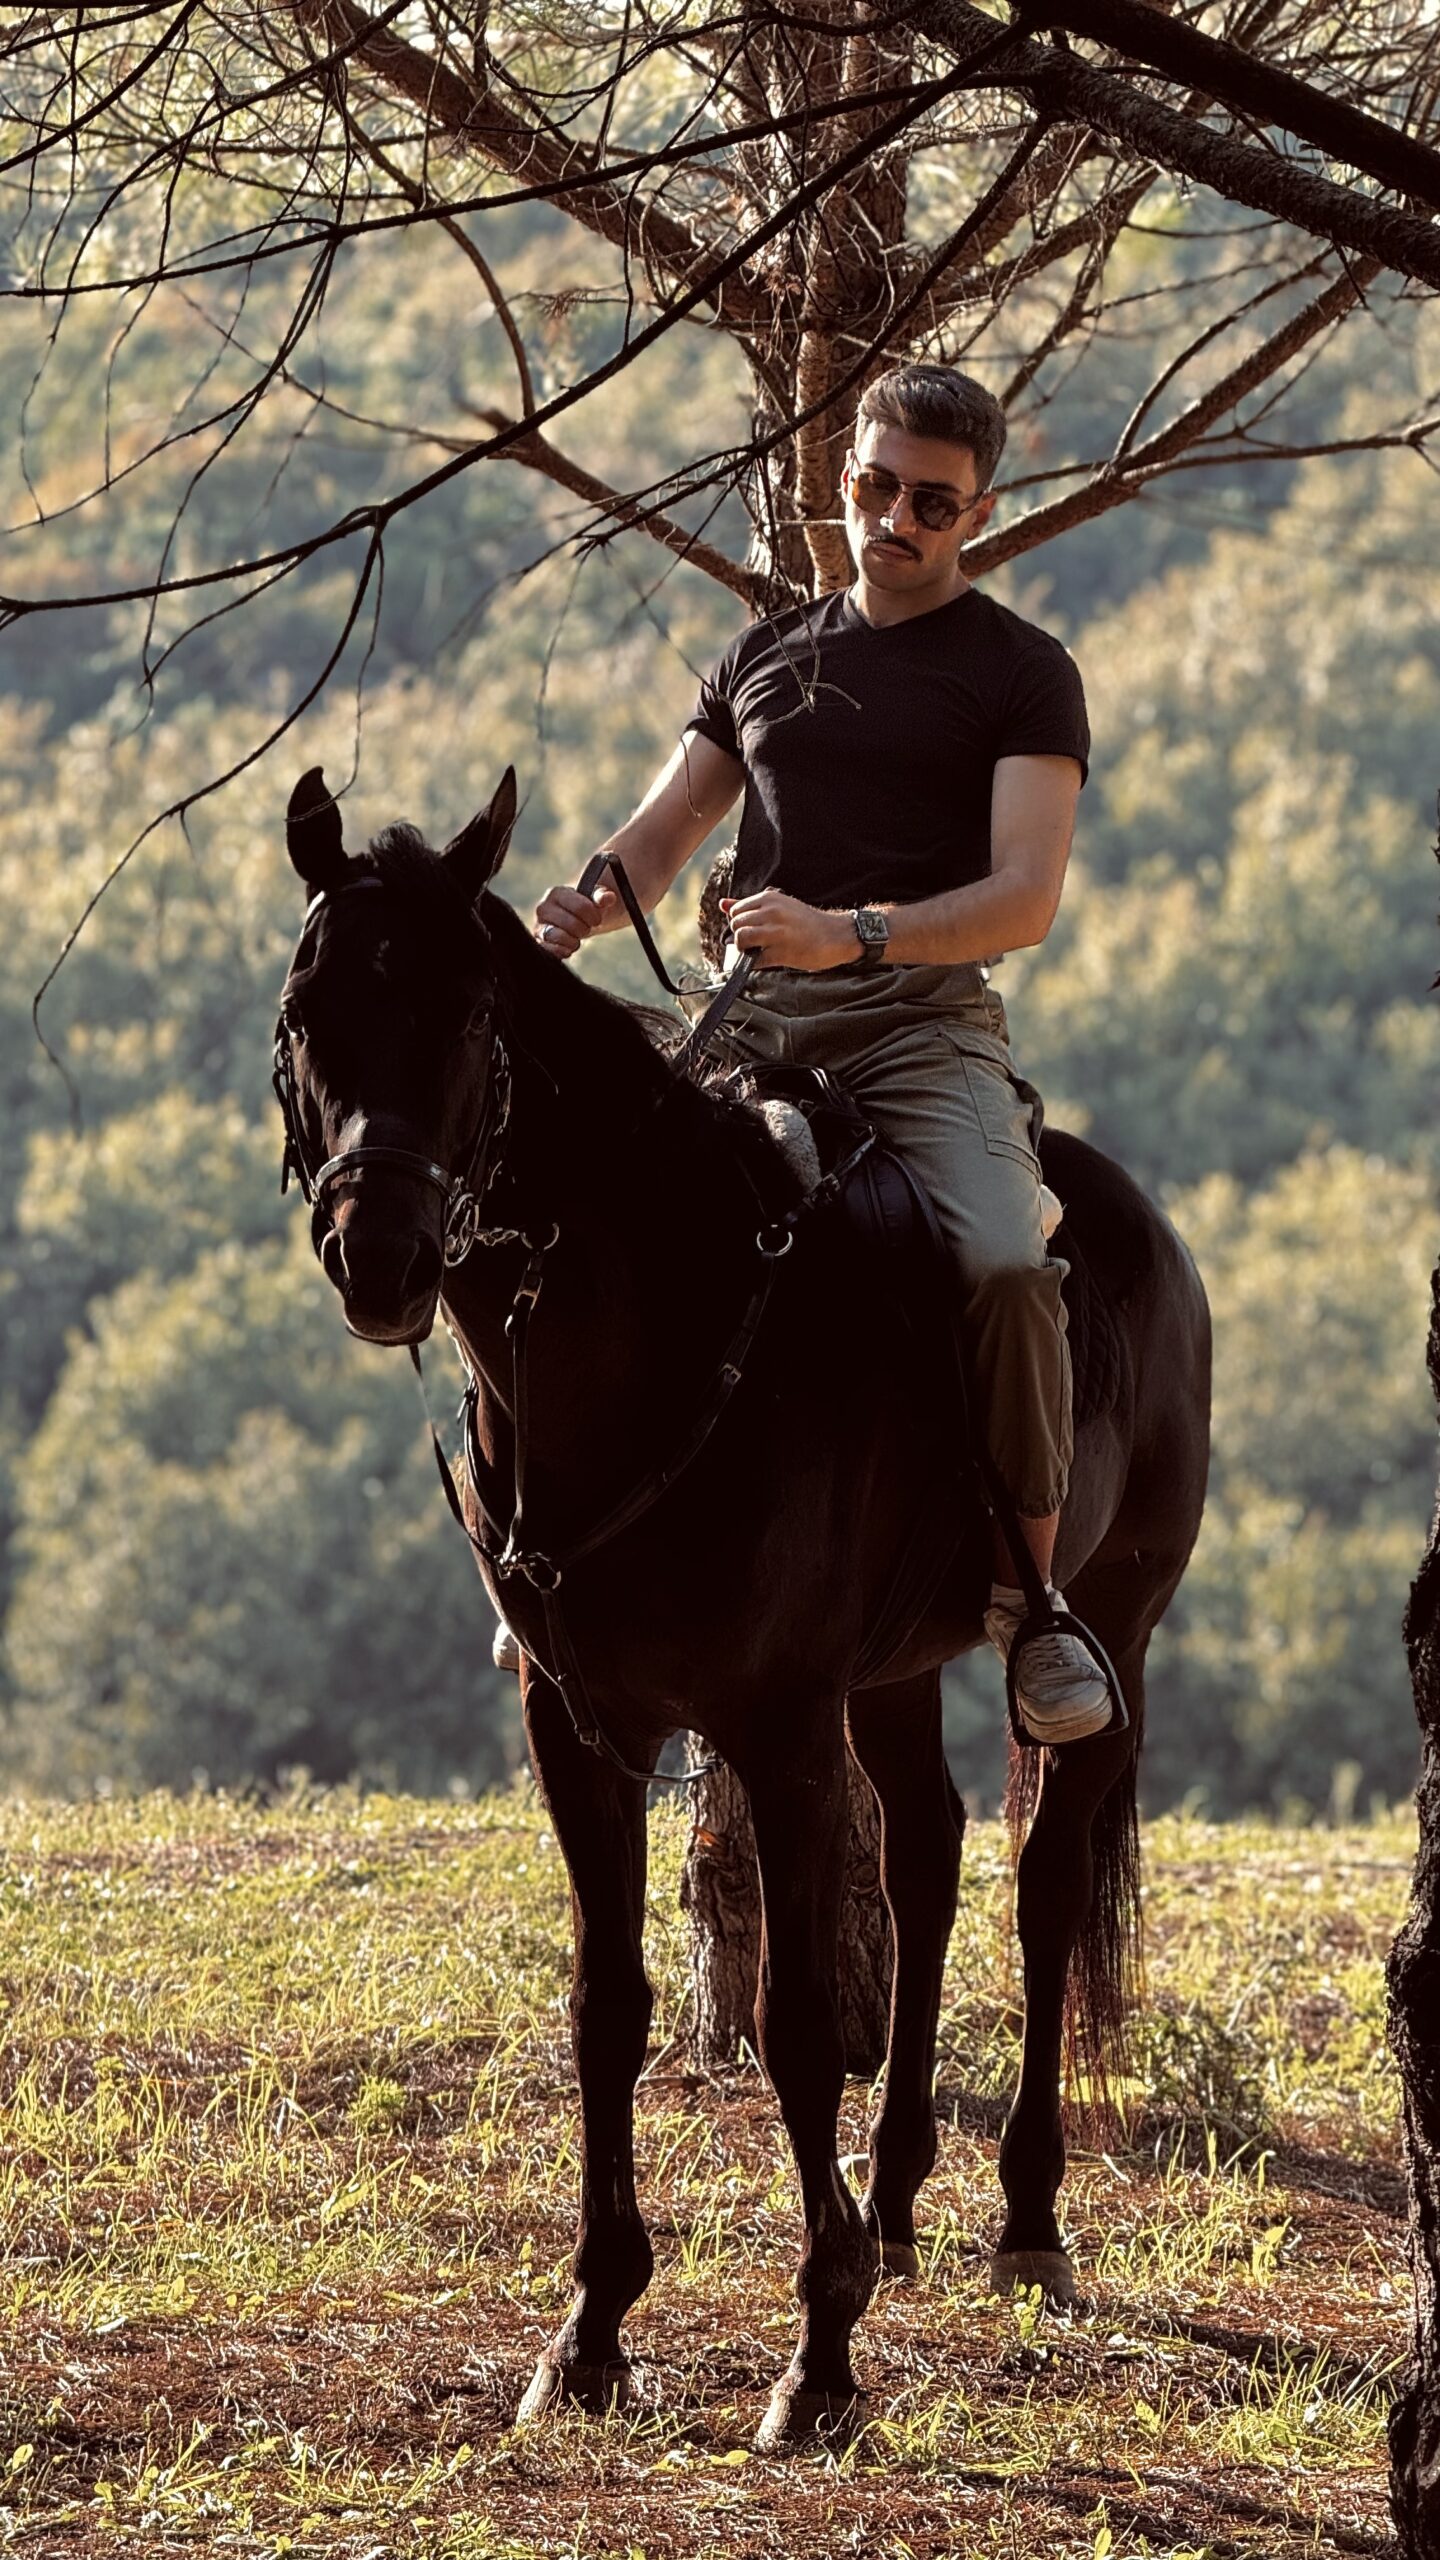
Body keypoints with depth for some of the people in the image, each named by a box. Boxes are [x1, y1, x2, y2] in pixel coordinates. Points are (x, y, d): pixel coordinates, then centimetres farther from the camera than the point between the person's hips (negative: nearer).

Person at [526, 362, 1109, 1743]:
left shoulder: (1020, 673, 6)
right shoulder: (767, 656, 21)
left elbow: (1024, 898, -6)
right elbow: (662, 833, 21)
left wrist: (853, 934, -23)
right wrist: (581, 911, -3)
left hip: (920, 1021, -5)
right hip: (754, 1021, 5)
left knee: (1007, 1264, -30)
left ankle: (1026, 1589, -16)